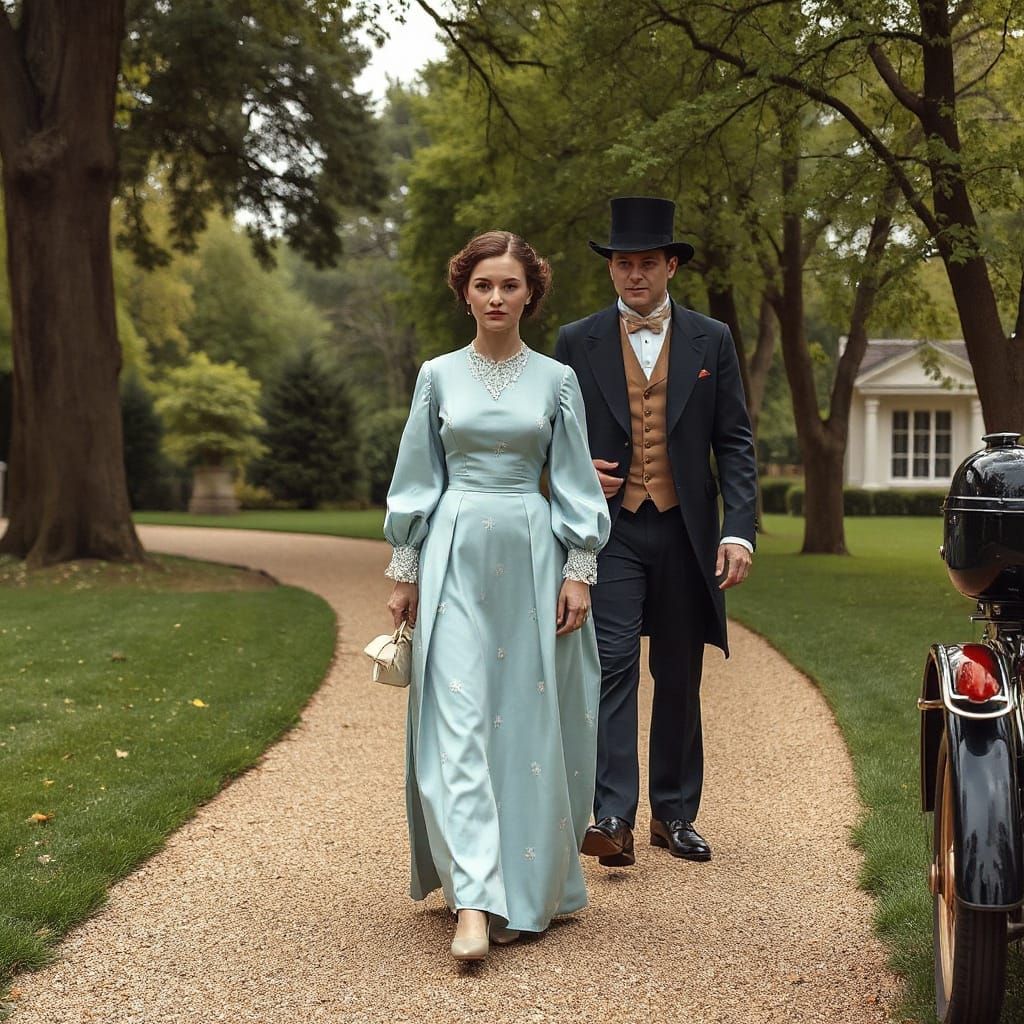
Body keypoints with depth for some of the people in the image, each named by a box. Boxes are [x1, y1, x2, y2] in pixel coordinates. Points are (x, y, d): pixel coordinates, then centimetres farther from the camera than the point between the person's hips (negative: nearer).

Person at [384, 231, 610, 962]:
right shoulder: (439, 376, 6)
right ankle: (474, 900, -13)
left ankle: (528, 888, 17)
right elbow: (416, 480, 9)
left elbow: (576, 483, 5)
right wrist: (404, 571, 6)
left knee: (529, 720, 3)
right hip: (456, 552, 0)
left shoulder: (557, 380, 5)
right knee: (458, 719, -9)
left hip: (531, 556, 0)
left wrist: (579, 571, -2)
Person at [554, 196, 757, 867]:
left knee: (680, 679, 8)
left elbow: (734, 442, 4)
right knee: (613, 664, -13)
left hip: (685, 531, 1)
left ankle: (675, 814, 19)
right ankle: (614, 817, -16)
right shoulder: (577, 343, 6)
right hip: (609, 529, -1)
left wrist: (740, 529, -6)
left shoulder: (711, 341, 6)